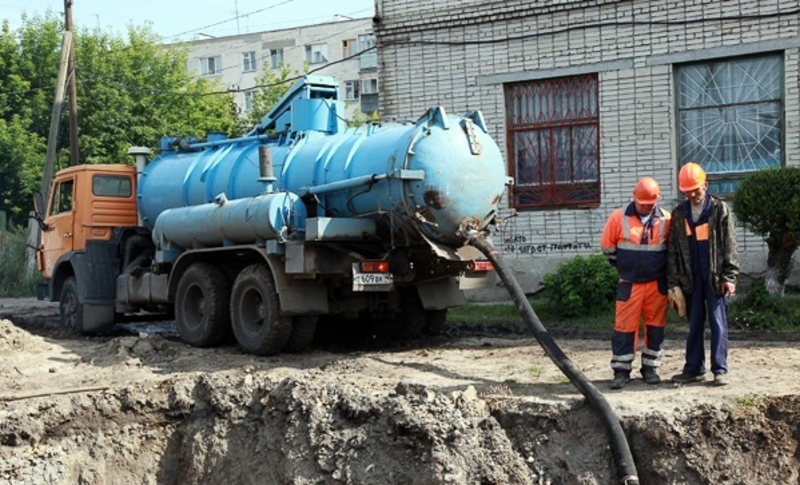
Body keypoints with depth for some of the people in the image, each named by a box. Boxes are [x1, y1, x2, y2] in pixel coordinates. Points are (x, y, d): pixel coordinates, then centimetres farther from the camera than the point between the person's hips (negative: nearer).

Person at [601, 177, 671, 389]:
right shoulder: (619, 218, -6)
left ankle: (650, 367, 19)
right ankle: (621, 370, 5)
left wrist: (659, 267, 9)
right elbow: (607, 246, 3)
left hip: (658, 283, 2)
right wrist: (624, 266, 8)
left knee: (655, 325, 7)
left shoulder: (666, 220, -1)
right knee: (624, 326, -1)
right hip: (629, 283, -1)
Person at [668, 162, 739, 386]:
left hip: (715, 276, -3)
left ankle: (720, 369, 1)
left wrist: (729, 276, -9)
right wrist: (673, 282, 2)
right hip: (691, 278, 3)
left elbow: (730, 245, -2)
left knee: (718, 323, -3)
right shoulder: (678, 214, 8)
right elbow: (672, 250, 7)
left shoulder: (720, 209, 0)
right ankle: (694, 369, 15)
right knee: (694, 324, 9)